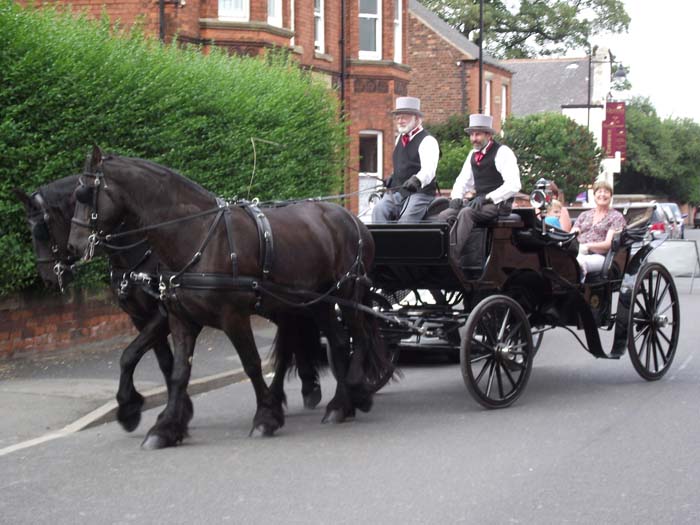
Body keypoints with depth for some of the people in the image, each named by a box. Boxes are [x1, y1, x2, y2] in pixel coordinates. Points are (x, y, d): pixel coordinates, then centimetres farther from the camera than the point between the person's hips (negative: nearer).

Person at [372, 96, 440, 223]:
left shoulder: (427, 141, -8)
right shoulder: (400, 139, 18)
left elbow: (428, 169, -26)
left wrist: (417, 180, -44)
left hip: (418, 192, -7)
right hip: (396, 192, 7)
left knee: (407, 219, -29)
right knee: (379, 210, -20)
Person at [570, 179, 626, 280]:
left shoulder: (616, 217, 13)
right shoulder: (584, 215, 29)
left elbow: (609, 243, -1)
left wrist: (587, 246, -17)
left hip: (600, 256, -4)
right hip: (579, 253, 4)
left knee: (580, 262, -41)